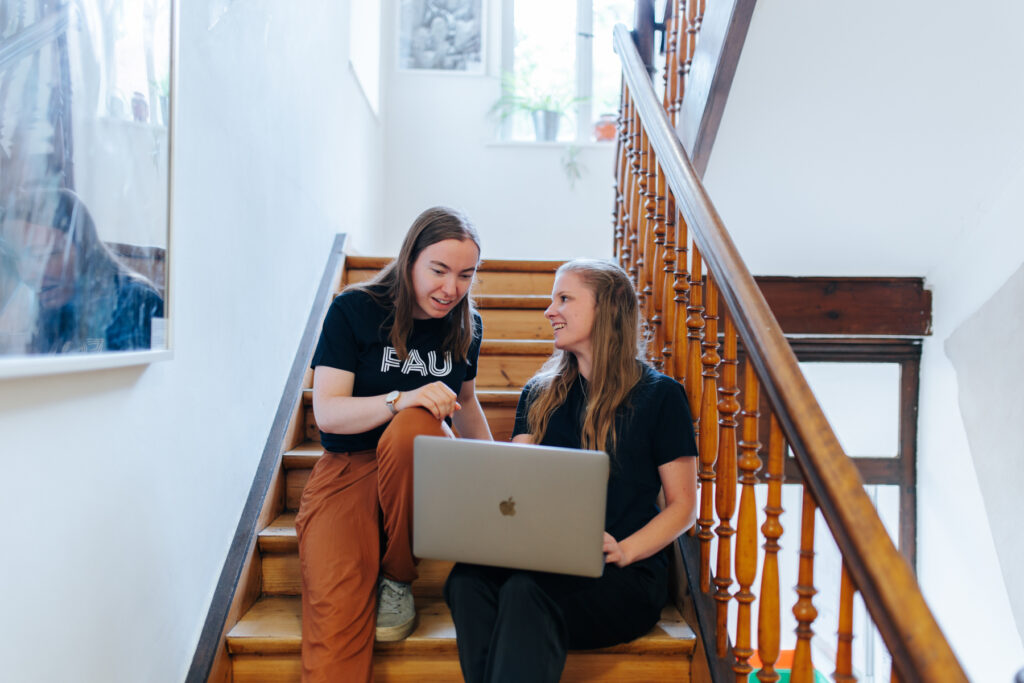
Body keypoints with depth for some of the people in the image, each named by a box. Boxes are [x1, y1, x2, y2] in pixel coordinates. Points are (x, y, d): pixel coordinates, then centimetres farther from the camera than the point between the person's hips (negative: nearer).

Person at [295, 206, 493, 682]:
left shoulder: (465, 325, 7)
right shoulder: (355, 310, -6)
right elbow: (327, 412, -13)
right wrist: (401, 399, -29)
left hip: (417, 469, 3)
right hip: (346, 469, -2)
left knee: (412, 427, -35)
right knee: (336, 604, -29)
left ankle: (397, 579, -14)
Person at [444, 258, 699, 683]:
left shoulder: (660, 395, 4)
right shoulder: (540, 393, 19)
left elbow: (683, 505, 3)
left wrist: (623, 551, -13)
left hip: (626, 580, -4)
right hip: (541, 561, 4)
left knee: (526, 590, -34)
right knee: (467, 579, -29)